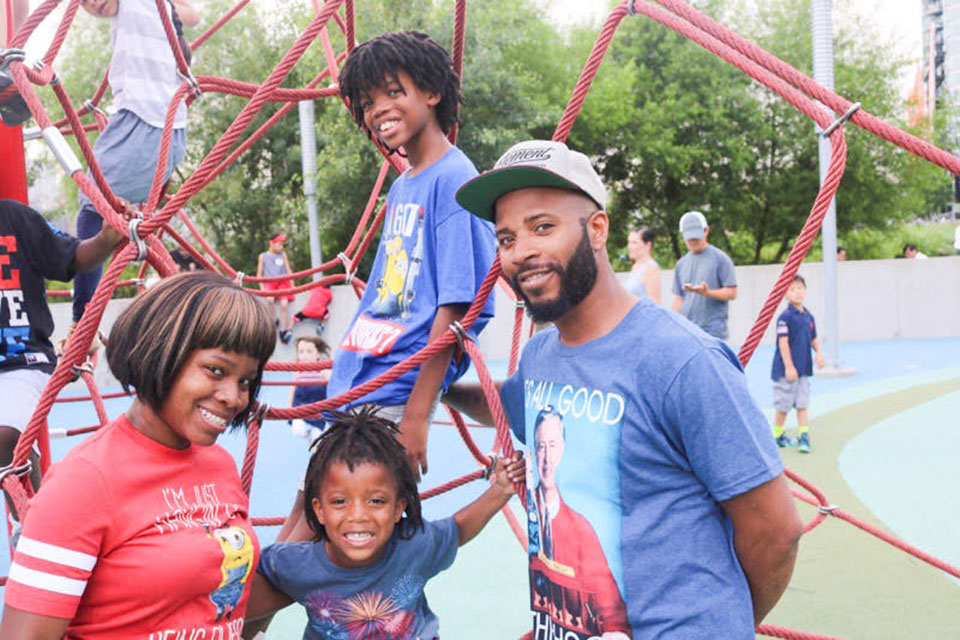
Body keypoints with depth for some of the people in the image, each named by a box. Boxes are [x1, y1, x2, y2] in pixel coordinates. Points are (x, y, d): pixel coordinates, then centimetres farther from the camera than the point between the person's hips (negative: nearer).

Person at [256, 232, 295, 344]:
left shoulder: (283, 255, 17)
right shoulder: (263, 256, 12)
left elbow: (288, 271, 17)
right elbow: (259, 274, 11)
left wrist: (292, 285, 7)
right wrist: (262, 287, -2)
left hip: (283, 282, 1)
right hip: (269, 283, -1)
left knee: (284, 303, -20)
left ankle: (283, 331, -12)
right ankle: (274, 321, -13)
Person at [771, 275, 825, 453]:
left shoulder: (808, 316, 8)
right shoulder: (785, 316, -14)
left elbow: (814, 339, 16)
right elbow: (783, 342, -16)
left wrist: (819, 353, -4)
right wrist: (789, 367, -18)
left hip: (804, 368, 6)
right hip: (786, 369, -6)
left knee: (802, 404, 5)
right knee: (783, 404, 4)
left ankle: (803, 436, 8)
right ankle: (777, 435, 20)